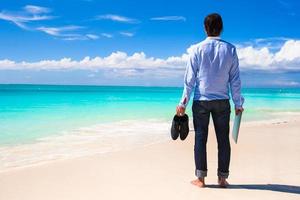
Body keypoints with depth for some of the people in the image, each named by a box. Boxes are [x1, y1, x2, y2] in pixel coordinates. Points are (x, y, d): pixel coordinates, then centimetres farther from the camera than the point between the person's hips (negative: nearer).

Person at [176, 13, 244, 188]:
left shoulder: (198, 49, -3)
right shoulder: (230, 49, 1)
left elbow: (190, 79, -4)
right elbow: (235, 80, 2)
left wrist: (183, 103, 2)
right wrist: (238, 103, 10)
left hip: (201, 100, -1)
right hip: (222, 101, 1)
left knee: (201, 138, 5)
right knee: (223, 139, 8)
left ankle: (201, 178, 8)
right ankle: (222, 178, 13)